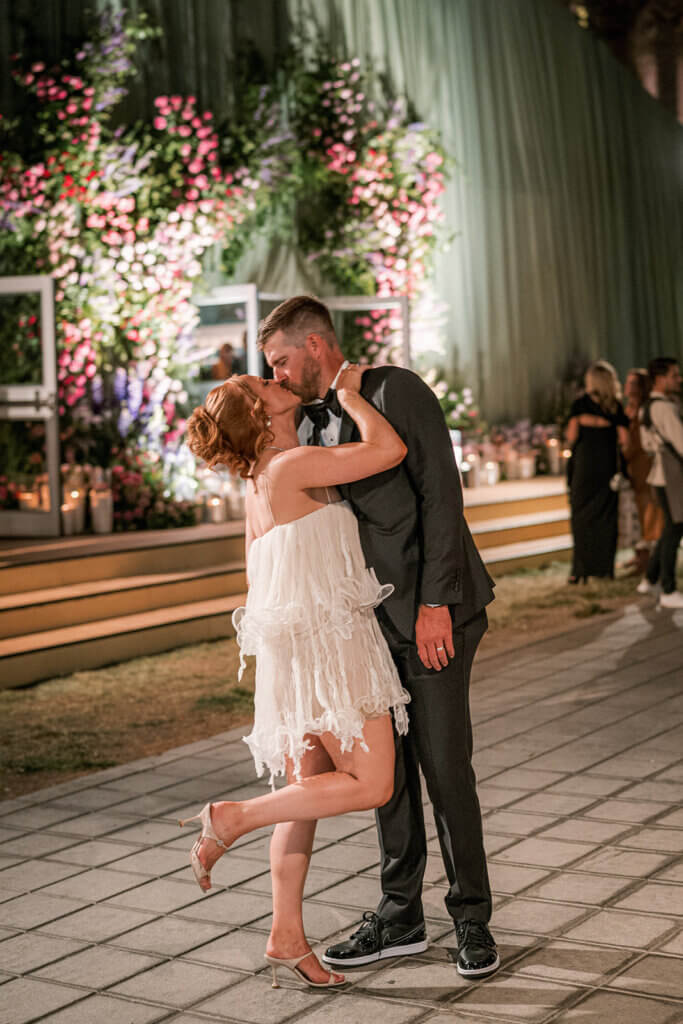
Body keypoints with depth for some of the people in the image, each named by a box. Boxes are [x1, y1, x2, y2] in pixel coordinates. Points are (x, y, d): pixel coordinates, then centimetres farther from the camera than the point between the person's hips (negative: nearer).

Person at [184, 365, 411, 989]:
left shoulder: (262, 485, 17)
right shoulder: (292, 466, -13)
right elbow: (389, 450, -20)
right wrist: (348, 394, -5)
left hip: (295, 650, 10)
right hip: (323, 643, -10)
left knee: (310, 789, 11)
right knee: (371, 786, -8)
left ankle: (287, 937, 14)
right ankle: (231, 819, -3)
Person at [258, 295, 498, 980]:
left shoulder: (396, 391, -9)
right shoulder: (308, 426, 13)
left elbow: (440, 494, -14)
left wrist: (434, 603, -19)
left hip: (430, 613, -7)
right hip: (369, 618, 7)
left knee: (444, 765, -3)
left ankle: (472, 920, 11)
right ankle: (399, 917, 22)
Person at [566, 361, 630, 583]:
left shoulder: (580, 404, -3)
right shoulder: (616, 406, 3)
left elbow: (572, 434, -12)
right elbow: (624, 439, -2)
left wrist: (571, 444, 9)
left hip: (584, 465, -2)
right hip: (609, 465, 2)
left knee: (582, 517, 3)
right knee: (607, 516, 8)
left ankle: (582, 569, 0)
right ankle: (606, 566, 9)